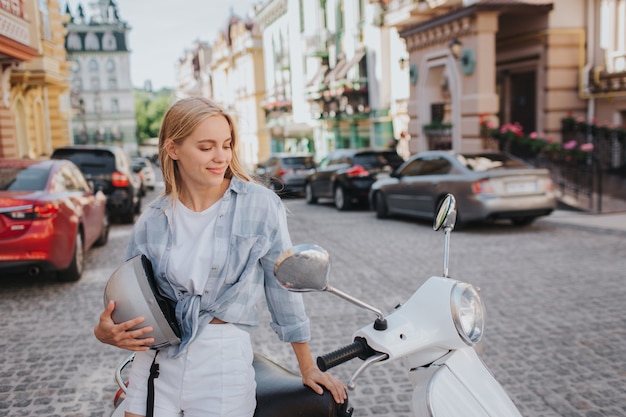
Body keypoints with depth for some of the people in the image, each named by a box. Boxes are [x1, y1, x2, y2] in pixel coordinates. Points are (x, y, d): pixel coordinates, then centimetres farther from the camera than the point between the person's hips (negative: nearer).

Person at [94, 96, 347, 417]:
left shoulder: (260, 204, -7)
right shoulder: (152, 222, 3)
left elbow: (282, 285, -1)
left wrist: (307, 367, 5)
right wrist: (105, 331, -10)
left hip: (223, 364, -3)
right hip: (156, 363, 3)